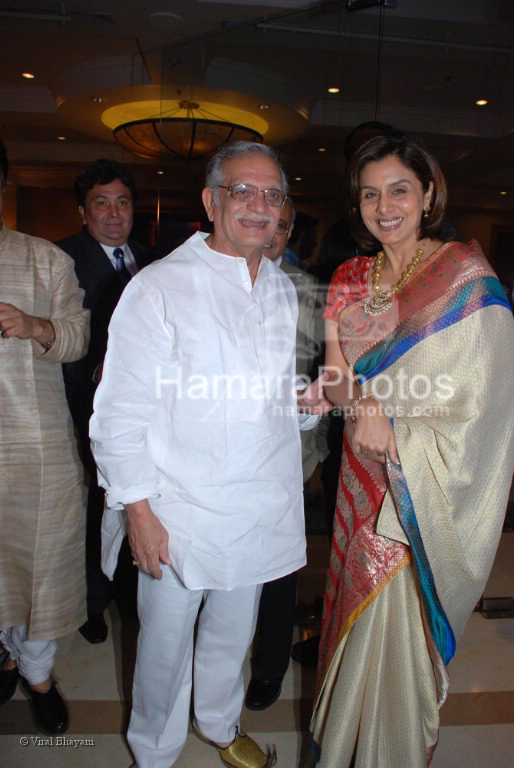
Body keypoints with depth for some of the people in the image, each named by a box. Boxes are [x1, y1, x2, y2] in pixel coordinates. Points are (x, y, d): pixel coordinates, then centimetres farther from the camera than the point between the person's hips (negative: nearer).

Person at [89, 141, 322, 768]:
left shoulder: (281, 289, 6)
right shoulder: (159, 287, -14)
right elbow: (121, 411, -13)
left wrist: (309, 398, -2)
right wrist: (139, 510, -13)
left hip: (262, 505, 5)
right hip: (180, 509, -5)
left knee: (232, 631, 24)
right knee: (165, 641, 14)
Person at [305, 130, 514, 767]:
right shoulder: (350, 281, 5)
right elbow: (340, 385, 5)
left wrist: (395, 435, -17)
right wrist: (348, 392, -16)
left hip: (427, 494, -5)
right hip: (363, 485, 5)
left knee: (401, 633, 9)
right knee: (356, 614, 19)